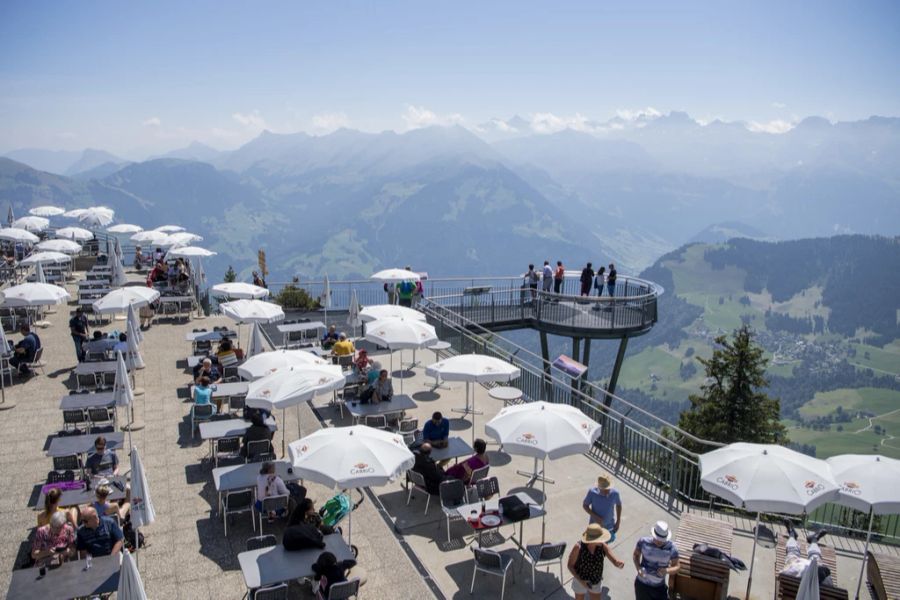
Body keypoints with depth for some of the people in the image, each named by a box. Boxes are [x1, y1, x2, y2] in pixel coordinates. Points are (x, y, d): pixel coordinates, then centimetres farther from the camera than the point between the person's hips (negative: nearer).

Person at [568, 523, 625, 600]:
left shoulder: (602, 546, -22)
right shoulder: (578, 547, -31)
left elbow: (615, 562, -27)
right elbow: (570, 565, -20)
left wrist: (620, 563, -52)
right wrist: (580, 581, -29)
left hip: (595, 582, 3)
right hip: (580, 580, -3)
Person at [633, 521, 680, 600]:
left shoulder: (671, 547, -18)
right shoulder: (644, 541, -17)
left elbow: (676, 567, -10)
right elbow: (636, 555, 0)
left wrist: (667, 571, -31)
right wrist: (638, 568, -18)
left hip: (659, 586, 0)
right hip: (642, 583, 0)